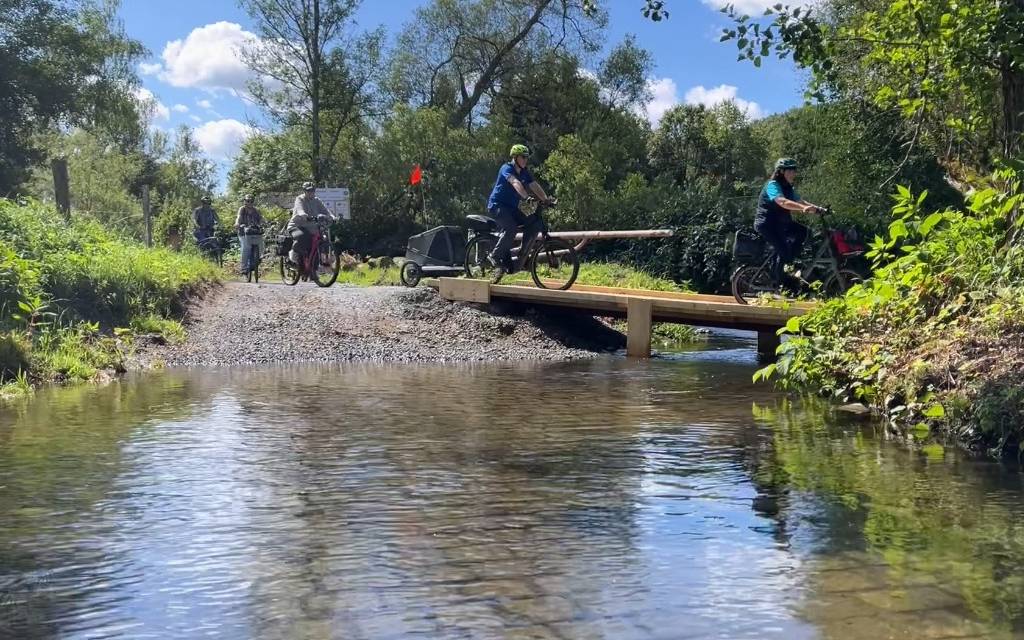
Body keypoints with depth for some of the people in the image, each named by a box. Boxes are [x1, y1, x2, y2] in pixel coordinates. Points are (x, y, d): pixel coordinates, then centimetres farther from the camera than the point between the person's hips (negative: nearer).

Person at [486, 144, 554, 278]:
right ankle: (495, 256, -17)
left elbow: (535, 186, -2)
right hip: (497, 205, -8)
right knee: (511, 228, -32)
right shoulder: (507, 168, -14)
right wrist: (527, 197, -47)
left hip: (512, 208, 8)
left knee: (534, 224, -9)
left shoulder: (525, 173, 10)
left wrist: (546, 199, -19)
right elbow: (516, 183, -32)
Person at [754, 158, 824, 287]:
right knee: (783, 249, -21)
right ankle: (775, 283, -11)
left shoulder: (788, 188, 11)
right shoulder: (773, 185, -18)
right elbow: (783, 202, -36)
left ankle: (786, 263, 0)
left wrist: (817, 208, -17)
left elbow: (800, 201, 1)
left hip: (780, 223, 9)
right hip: (766, 224, -9)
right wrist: (804, 208, -49)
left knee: (802, 231, -8)